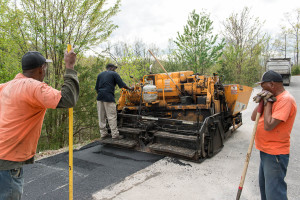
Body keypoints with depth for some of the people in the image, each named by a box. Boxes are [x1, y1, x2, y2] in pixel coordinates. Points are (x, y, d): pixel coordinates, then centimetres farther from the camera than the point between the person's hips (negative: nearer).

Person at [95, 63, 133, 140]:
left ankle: (103, 133, 17)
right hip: (109, 97, -6)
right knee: (112, 116, -4)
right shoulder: (114, 74, 2)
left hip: (100, 97, 6)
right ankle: (115, 135, -1)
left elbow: (96, 87, 17)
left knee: (101, 117, 10)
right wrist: (130, 88, 11)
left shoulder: (100, 75, 18)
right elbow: (122, 84, -1)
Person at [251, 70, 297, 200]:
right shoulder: (272, 98, 9)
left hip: (275, 154, -10)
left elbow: (268, 126, -28)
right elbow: (253, 118, 7)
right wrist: (262, 101, -5)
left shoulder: (286, 100, -21)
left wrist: (268, 102, -18)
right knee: (264, 186, 24)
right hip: (265, 151, 10)